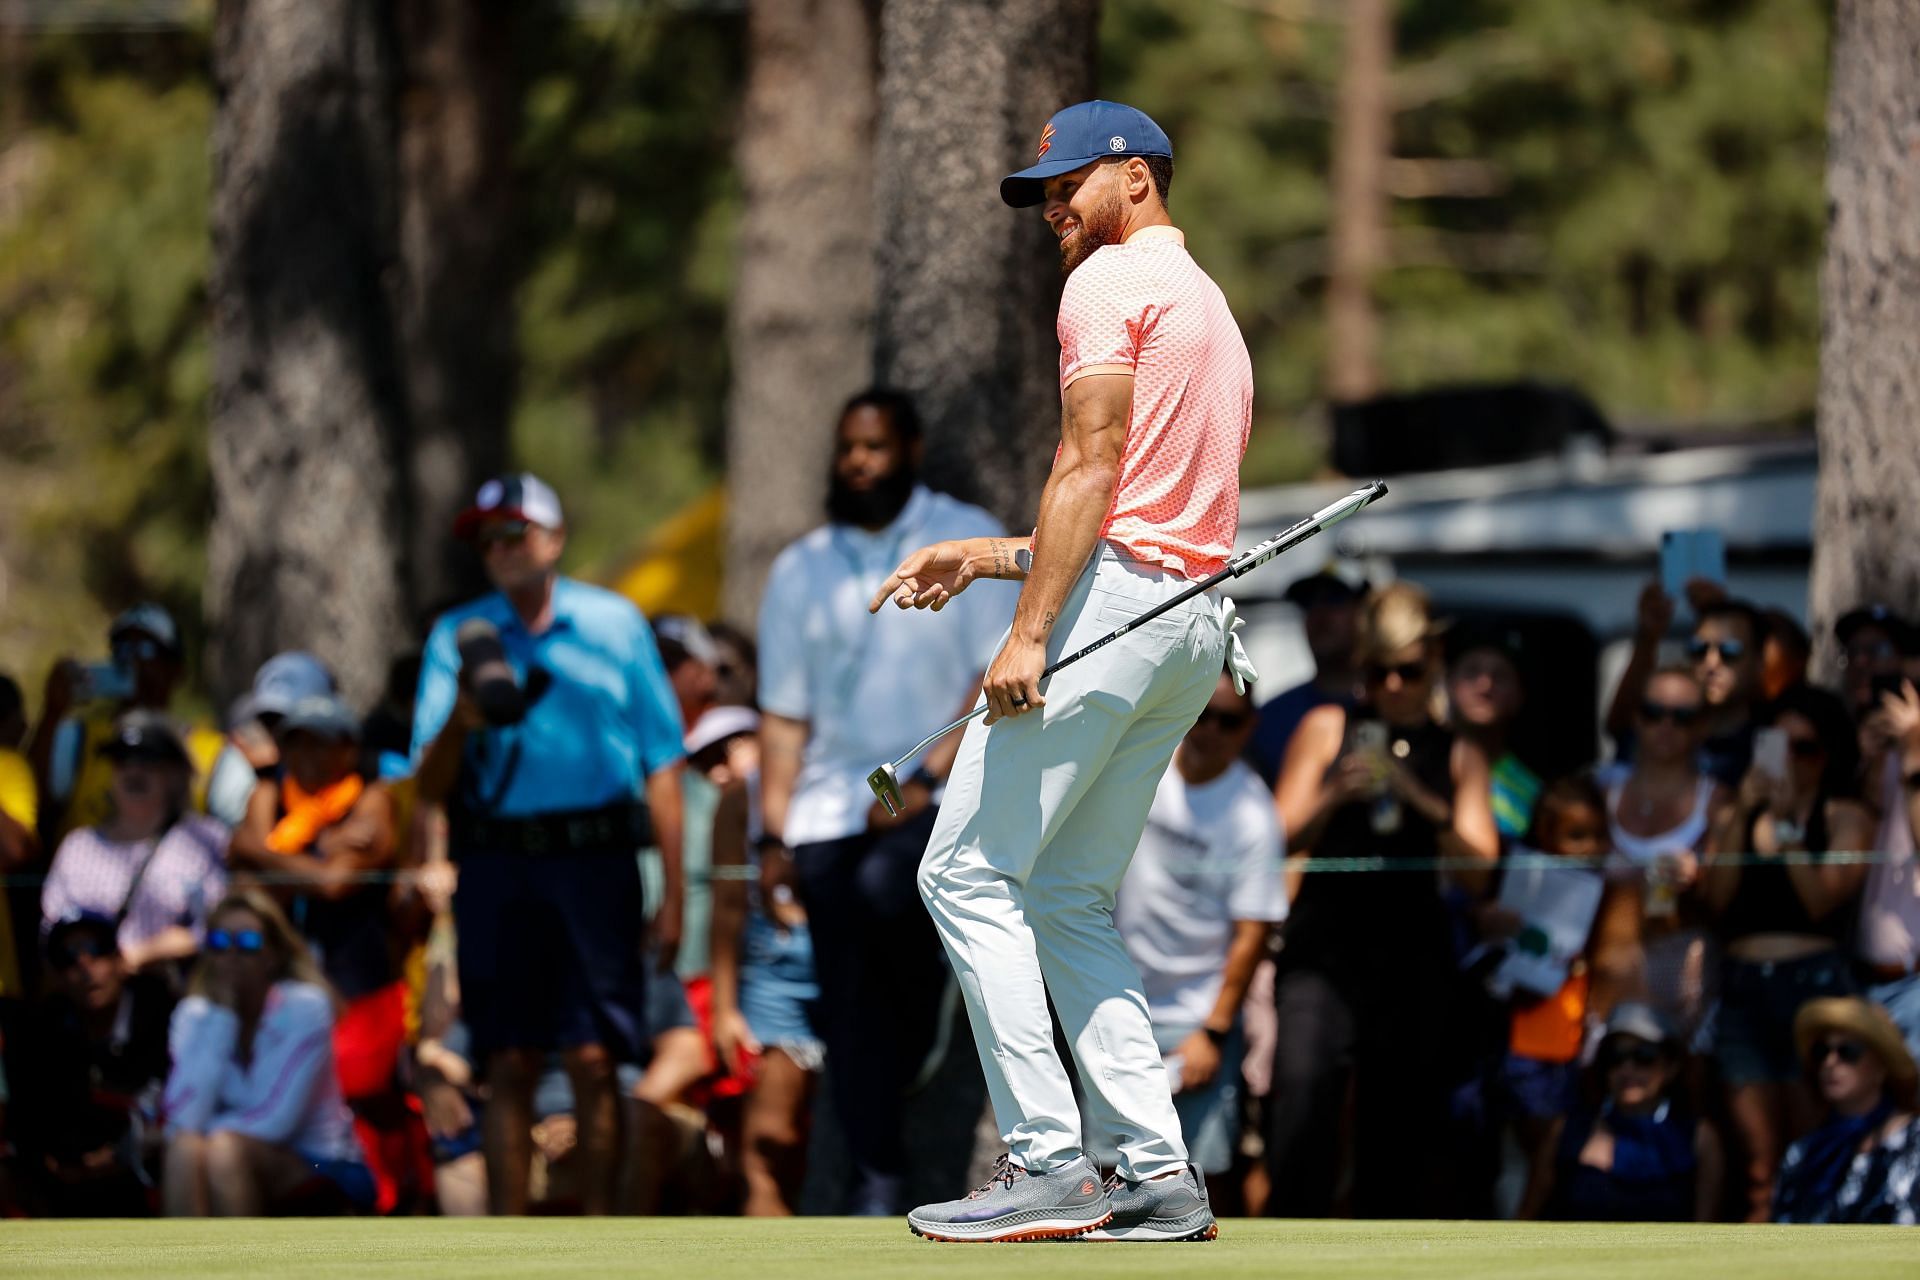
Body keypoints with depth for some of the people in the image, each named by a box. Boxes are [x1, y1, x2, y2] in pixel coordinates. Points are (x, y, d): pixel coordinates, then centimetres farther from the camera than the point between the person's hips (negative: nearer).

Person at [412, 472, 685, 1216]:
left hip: (595, 856, -1)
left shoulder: (615, 624, 9)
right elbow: (430, 788, 7)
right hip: (495, 866, 1)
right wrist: (460, 721, -13)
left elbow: (662, 763, 7)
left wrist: (672, 893, 1)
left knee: (593, 1059, -6)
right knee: (508, 1065, -1)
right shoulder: (459, 637, 12)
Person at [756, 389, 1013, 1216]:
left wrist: (926, 780, -14)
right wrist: (774, 832, 3)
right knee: (848, 1006, -5)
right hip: (834, 807, 4)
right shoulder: (800, 572, 15)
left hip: (943, 797, -4)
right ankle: (877, 1177, -1)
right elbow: (784, 713, 14)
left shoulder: (971, 543, 4)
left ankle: (921, 1041, -7)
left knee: (883, 887, -33)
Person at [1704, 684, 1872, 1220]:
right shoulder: (1738, 816, 18)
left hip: (1814, 981, -3)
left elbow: (1822, 900, -6)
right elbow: (1715, 898, 3)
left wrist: (1787, 822, -8)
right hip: (1743, 991, 3)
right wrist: (1744, 815, -3)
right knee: (1760, 1167, -1)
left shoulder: (1846, 818, 8)